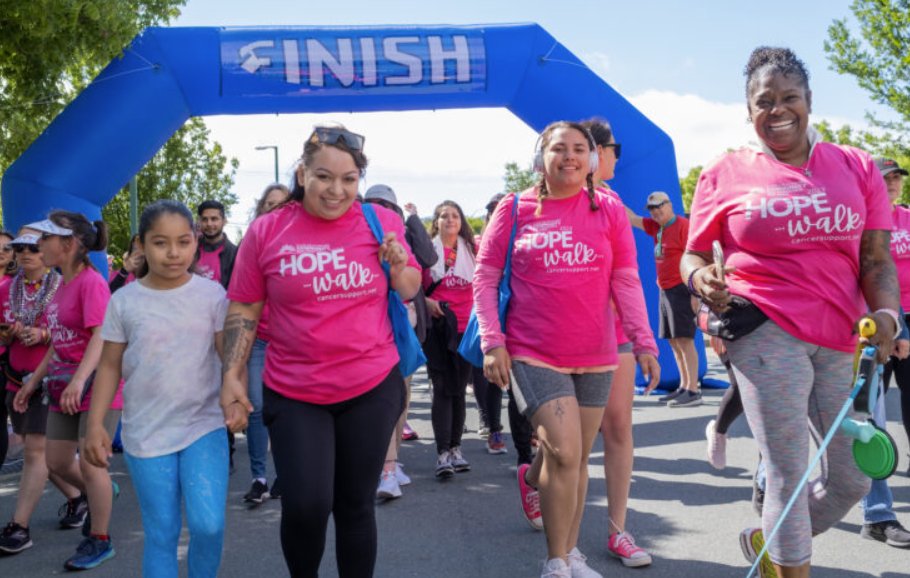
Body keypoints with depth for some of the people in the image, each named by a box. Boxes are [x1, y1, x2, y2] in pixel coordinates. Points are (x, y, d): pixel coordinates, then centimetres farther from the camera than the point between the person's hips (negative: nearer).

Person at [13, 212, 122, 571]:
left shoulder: (91, 282, -15)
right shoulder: (62, 285, 12)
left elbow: (101, 335, -25)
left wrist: (80, 379, -35)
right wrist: (34, 380, 18)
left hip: (97, 386, -9)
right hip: (65, 389, 9)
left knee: (89, 463, -3)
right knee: (57, 462, 13)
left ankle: (99, 541, 12)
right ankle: (102, 493, 41)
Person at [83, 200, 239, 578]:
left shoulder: (211, 294, -2)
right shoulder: (124, 301, -1)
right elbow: (109, 366, 5)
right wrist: (95, 425, 0)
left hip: (204, 426, -1)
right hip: (146, 433, 1)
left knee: (208, 524, -10)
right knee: (160, 534, 8)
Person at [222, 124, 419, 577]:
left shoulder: (382, 221, -1)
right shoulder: (266, 231, -4)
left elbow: (410, 291, 10)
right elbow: (243, 309, 3)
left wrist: (398, 267, -11)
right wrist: (231, 375, -3)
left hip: (372, 388, 1)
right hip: (293, 394, -1)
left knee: (356, 505, 11)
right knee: (304, 506, -6)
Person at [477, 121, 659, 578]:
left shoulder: (608, 211, 3)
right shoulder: (514, 209, -1)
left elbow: (626, 281, 4)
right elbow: (485, 278, 1)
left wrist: (644, 342, 0)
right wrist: (492, 341, -7)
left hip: (594, 356, 3)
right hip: (533, 353, -3)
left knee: (578, 458, 11)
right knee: (564, 453, -13)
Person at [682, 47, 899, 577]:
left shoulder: (857, 168, 7)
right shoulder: (725, 175, 2)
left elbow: (878, 259, 4)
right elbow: (693, 255, 5)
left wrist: (886, 313, -15)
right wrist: (703, 280, -19)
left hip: (843, 337, 4)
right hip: (767, 331, -4)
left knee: (855, 477, 10)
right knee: (788, 474, -3)